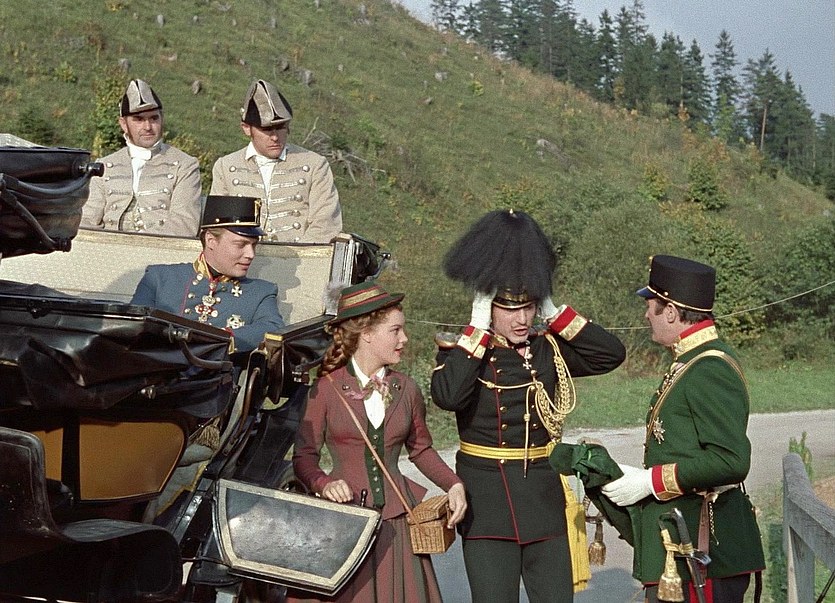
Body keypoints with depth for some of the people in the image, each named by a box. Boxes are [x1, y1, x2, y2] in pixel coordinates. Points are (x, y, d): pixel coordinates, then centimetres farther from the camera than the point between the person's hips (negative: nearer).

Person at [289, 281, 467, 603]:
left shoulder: (405, 389, 7)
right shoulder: (326, 389, -5)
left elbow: (421, 449, 17)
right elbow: (304, 457, -2)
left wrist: (453, 485, 2)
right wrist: (324, 484, -21)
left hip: (395, 520, 3)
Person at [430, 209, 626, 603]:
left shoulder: (549, 349, 6)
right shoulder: (461, 351, -7)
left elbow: (612, 354, 0)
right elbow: (447, 395, -27)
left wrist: (554, 313, -4)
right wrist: (479, 328, -20)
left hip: (545, 501, 4)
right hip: (487, 507, -4)